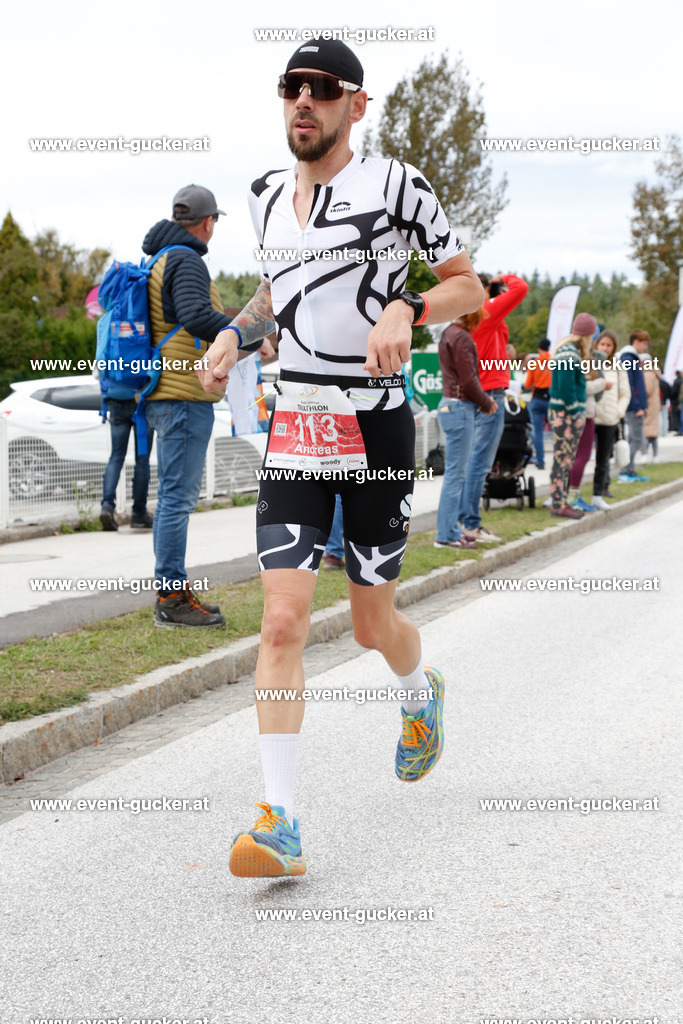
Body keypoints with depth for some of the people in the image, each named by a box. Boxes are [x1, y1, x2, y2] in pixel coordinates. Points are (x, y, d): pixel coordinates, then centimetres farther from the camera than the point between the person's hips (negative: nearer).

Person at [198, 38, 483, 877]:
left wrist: (407, 308, -18)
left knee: (373, 626, 7)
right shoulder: (267, 197, 10)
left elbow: (468, 287, 1)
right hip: (293, 427, 3)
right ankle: (279, 822, -9)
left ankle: (421, 693, 45)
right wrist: (234, 332, 13)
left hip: (376, 423, -3)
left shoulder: (395, 185, -4)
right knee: (283, 619, -10)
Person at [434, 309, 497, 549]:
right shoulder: (461, 337, -15)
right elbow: (468, 379, -17)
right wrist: (486, 404, -3)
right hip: (459, 407, -10)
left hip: (450, 403, 10)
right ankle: (446, 535, -4)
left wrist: (484, 398, 12)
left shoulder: (449, 334, 16)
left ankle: (450, 529, 19)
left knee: (455, 472, 14)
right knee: (456, 472, -7)